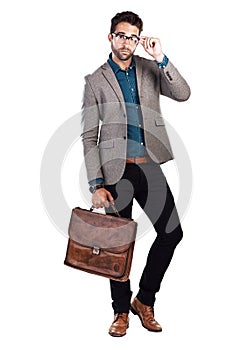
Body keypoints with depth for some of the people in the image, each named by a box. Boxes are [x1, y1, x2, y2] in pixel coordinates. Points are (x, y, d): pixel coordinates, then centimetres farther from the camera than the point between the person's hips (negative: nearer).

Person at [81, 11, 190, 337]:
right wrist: (96, 184, -10)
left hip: (149, 166, 3)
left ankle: (144, 300, 20)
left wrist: (161, 59, -14)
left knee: (172, 231, 0)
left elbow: (183, 94, -5)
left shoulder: (149, 69, 9)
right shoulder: (96, 80, 1)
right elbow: (89, 136, -3)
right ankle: (121, 310, 23)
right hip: (117, 171, -3)